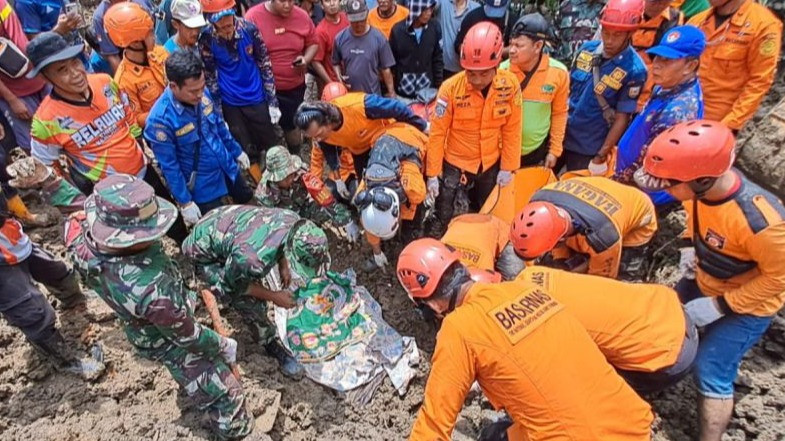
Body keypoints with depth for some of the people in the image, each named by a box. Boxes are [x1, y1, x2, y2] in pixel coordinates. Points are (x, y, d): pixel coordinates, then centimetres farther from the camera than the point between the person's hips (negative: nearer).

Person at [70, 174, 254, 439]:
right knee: (224, 400, 10)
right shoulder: (153, 291, -48)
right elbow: (189, 337, -29)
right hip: (173, 345, -9)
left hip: (140, 331, 9)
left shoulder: (86, 244, -29)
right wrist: (223, 345, -11)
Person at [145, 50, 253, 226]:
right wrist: (184, 202, -16)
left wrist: (237, 151, 15)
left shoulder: (202, 94, -14)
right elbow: (169, 166, -22)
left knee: (246, 198, 28)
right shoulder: (160, 119, -30)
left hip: (228, 167, 6)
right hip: (202, 186, -6)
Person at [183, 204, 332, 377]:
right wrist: (274, 297, -14)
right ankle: (272, 347, 17)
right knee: (252, 305, -6)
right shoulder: (255, 259, -44)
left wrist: (283, 266, -9)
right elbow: (231, 284, -20)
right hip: (204, 254, -6)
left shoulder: (295, 221, -25)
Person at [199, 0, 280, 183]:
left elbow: (265, 65, -4)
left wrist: (273, 101, -3)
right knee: (246, 151, 12)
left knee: (271, 146, 14)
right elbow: (210, 78, -7)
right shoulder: (206, 39, -15)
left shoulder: (249, 28, -14)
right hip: (229, 104, 0)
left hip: (256, 98, 1)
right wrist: (218, 115, -5)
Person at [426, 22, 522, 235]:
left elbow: (512, 129, -5)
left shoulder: (510, 85, -16)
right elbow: (437, 133, -16)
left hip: (491, 164, 3)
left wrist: (508, 167, -1)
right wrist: (433, 173, -12)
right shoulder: (451, 88, -24)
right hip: (455, 163, -2)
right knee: (443, 218, 6)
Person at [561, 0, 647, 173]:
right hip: (560, 135, 4)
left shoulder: (634, 70, -17)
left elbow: (622, 118, -15)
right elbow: (567, 88, 7)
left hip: (589, 148, -4)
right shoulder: (587, 49, -3)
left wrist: (601, 156, -15)